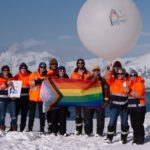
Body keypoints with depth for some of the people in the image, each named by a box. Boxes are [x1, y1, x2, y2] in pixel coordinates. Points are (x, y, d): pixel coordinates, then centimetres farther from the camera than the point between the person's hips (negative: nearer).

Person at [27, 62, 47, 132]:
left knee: (42, 113, 1)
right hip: (33, 96, -1)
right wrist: (40, 80, -20)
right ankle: (30, 128, 9)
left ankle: (42, 128, 5)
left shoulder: (46, 76, 8)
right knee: (32, 113, 4)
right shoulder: (34, 74, 3)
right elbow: (31, 82, -11)